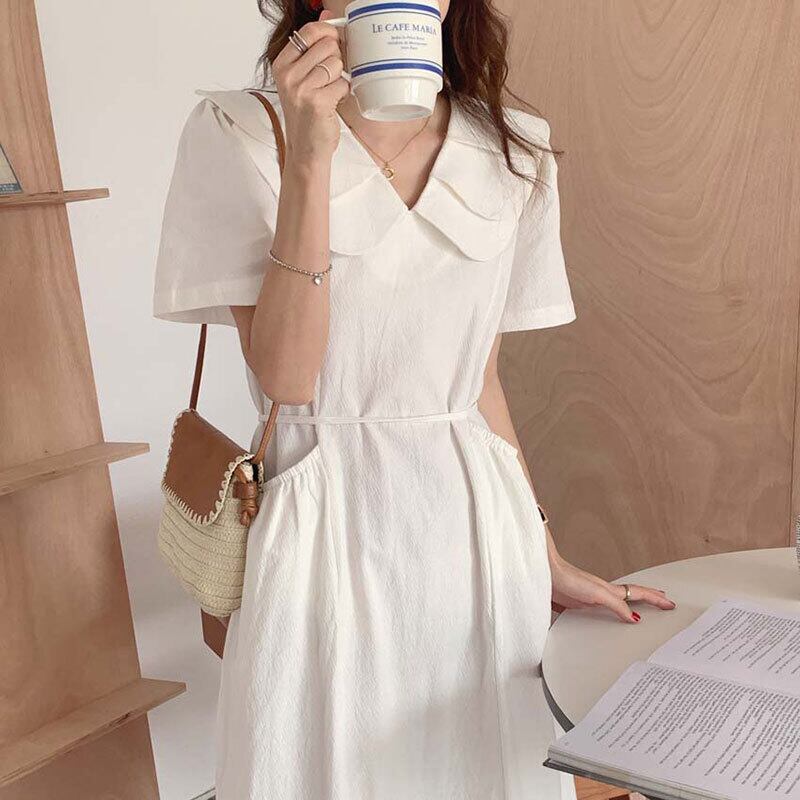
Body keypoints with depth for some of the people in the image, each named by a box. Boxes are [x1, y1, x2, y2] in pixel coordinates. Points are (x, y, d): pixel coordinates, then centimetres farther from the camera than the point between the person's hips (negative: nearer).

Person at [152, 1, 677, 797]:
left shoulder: (513, 152, 4)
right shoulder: (237, 132, -6)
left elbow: (480, 377, 9)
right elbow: (284, 374, -14)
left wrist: (547, 560, 12)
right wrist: (308, 160, -22)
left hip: (475, 520, 4)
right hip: (328, 529, -3)